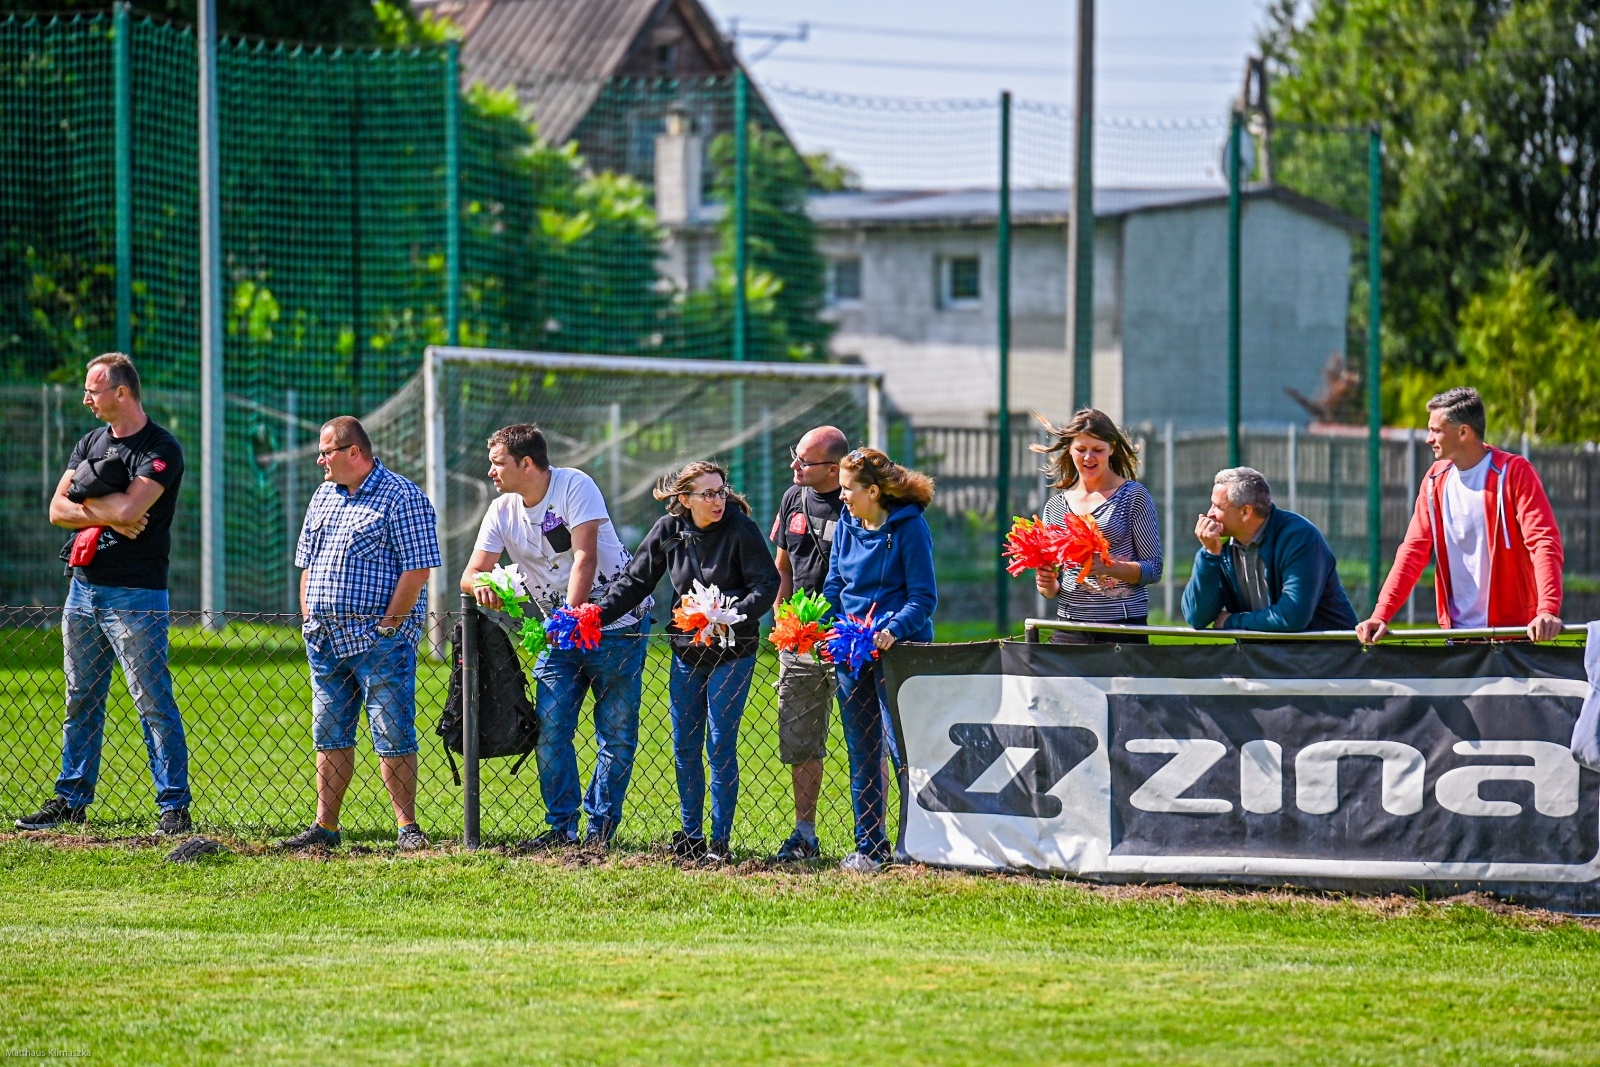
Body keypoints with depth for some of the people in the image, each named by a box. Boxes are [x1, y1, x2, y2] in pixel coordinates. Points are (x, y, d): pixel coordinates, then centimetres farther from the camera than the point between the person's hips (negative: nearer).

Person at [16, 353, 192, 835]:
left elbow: (128, 508, -23)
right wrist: (108, 515, -10)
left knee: (154, 703, -7)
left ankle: (175, 807, -6)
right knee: (81, 701, 13)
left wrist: (87, 501, -4)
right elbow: (57, 510, 6)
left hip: (134, 595, -8)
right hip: (83, 587, 8)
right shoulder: (90, 443, 14)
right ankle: (71, 800, 21)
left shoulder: (161, 449, -10)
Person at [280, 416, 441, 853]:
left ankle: (407, 827, -1)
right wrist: (308, 616, 10)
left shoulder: (401, 497, -7)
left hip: (378, 640, -7)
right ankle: (325, 827, 15)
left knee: (393, 735, -5)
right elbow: (306, 562, 22)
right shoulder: (324, 496, 16)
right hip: (326, 638, 7)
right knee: (330, 735, 10)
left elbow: (417, 569, -12)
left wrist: (387, 626, -14)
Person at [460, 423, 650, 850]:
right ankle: (562, 827, 3)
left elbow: (585, 558, -22)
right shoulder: (502, 511, 2)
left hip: (615, 623, -5)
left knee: (616, 733, -1)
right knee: (549, 730, -5)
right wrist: (481, 585, -27)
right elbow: (471, 574, -1)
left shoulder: (574, 486, -14)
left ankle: (601, 828, 6)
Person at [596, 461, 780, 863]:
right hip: (686, 650, 4)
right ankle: (690, 835, 20)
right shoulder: (668, 531, -1)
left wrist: (734, 615, -29)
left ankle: (720, 841, 4)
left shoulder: (740, 529, -12)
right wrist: (599, 614, -4)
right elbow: (635, 581, 8)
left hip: (732, 652, -4)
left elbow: (767, 584, -13)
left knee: (720, 746, -3)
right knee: (685, 745, 8)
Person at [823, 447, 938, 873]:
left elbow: (923, 597, -11)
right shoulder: (846, 527, 10)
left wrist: (893, 630, -26)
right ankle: (869, 847, 16)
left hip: (899, 648, -7)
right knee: (862, 756, 10)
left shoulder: (909, 526, -9)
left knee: (902, 749, -9)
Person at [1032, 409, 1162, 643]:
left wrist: (1108, 567, -18)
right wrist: (1047, 585, -5)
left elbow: (1153, 569, -3)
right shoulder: (1055, 506, 13)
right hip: (1070, 630, 4)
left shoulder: (1133, 496, 1)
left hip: (1123, 629, -4)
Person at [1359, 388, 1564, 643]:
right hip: (1458, 633, 5)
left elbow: (1544, 543, -17)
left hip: (1512, 630, -5)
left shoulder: (1513, 472, -8)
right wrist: (1381, 615, -3)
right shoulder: (1435, 480, 9)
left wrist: (1547, 611, -32)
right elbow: (1414, 550, 9)